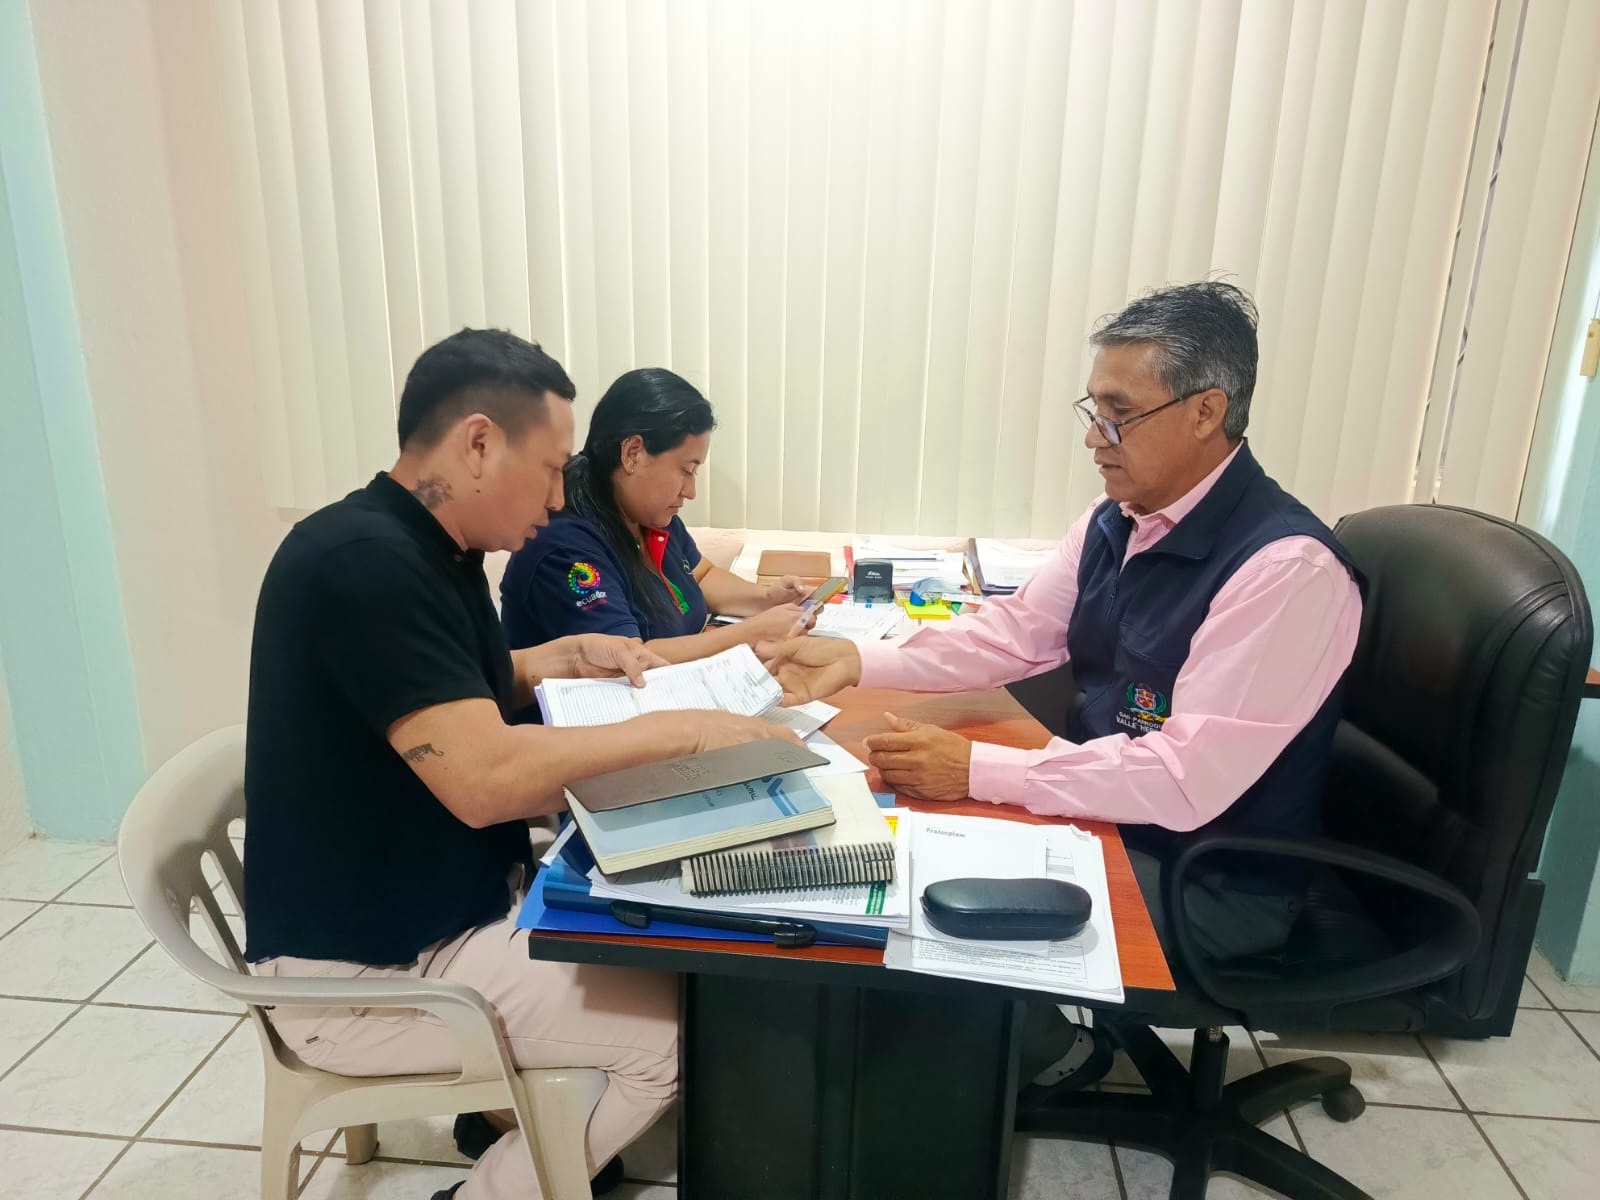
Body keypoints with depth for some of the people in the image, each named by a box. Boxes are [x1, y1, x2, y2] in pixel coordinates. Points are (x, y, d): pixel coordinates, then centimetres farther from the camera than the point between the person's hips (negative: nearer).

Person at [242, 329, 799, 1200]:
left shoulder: (427, 547, 3)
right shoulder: (363, 562, -28)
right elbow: (483, 777, -35)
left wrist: (572, 656, 4)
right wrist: (680, 731, -27)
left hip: (453, 901, 9)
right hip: (366, 967, -9)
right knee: (672, 1028, -11)